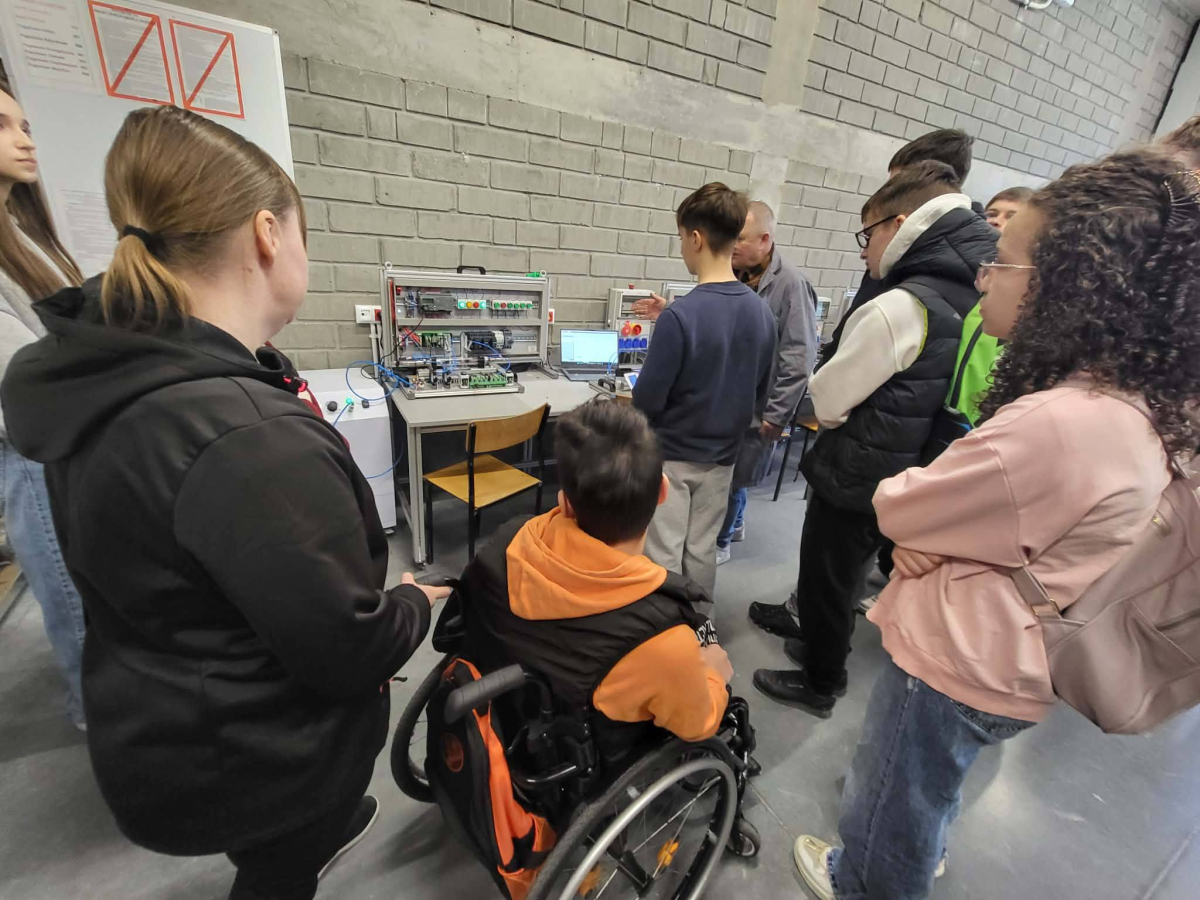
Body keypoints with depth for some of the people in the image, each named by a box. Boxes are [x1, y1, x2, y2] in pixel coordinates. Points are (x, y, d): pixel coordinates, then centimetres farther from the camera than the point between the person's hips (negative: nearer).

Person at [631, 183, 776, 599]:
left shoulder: (680, 315, -22)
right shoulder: (763, 312, -2)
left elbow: (647, 400, -18)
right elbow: (761, 393, 7)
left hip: (671, 455, -6)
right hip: (722, 456, 6)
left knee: (663, 555, 10)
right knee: (702, 551, 20)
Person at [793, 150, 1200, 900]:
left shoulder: (1059, 425, -35)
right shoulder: (1138, 407, -3)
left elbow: (897, 507, -24)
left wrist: (913, 516, -3)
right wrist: (932, 534, -14)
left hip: (960, 663, -9)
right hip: (1011, 662, 9)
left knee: (893, 806, 22)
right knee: (926, 788, 35)